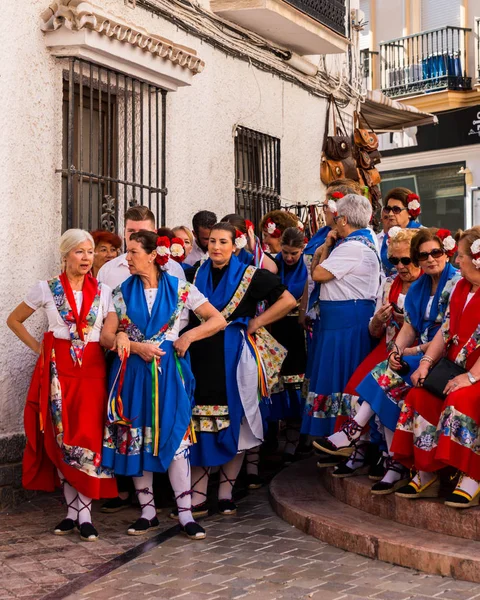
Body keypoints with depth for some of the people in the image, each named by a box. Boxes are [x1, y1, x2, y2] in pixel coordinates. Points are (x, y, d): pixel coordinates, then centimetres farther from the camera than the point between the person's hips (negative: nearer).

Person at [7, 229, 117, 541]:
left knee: (88, 439, -6)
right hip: (58, 369, 0)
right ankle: (73, 510, 11)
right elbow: (14, 320, 13)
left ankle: (84, 514, -2)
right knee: (62, 439, 1)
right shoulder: (46, 289, 3)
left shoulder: (103, 291, 7)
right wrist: (37, 346, 4)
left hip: (92, 370, 0)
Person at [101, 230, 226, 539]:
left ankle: (186, 514, 2)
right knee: (136, 441, 4)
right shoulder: (122, 292, 6)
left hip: (170, 372, -3)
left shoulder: (181, 289, 0)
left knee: (175, 439, -5)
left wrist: (189, 336, -13)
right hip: (133, 372, 3)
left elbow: (219, 320, -2)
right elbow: (107, 336, 2)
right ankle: (148, 512, 16)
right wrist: (135, 347, -13)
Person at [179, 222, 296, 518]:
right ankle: (197, 498, 6)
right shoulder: (198, 275, 11)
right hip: (201, 357, 3)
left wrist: (256, 323, -6)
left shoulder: (249, 275, -2)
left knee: (233, 424, 3)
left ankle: (226, 493, 15)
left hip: (233, 358, -3)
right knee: (199, 426, 0)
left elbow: (288, 300, -6)